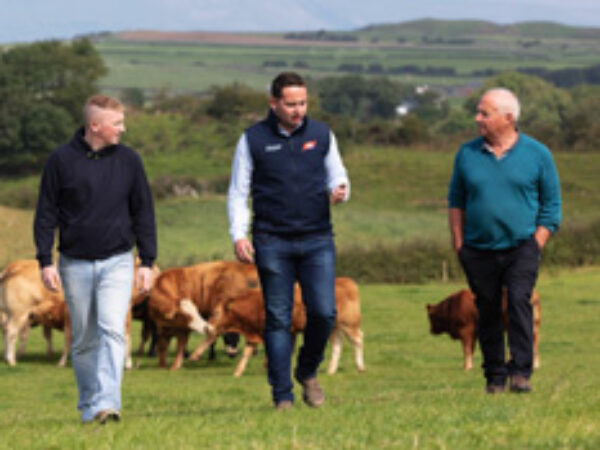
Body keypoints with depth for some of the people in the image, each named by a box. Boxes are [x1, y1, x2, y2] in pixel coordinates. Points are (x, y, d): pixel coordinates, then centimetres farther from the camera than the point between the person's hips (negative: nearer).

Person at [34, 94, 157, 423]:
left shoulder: (128, 160, 3)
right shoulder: (61, 160, -2)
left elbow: (143, 213, 10)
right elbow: (46, 214, 2)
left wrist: (147, 262, 4)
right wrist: (45, 262, -4)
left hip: (116, 262, 0)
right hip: (75, 264, 0)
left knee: (112, 329, -17)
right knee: (83, 340, 7)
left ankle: (107, 402, -23)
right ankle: (88, 405, 20)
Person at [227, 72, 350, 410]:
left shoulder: (322, 135, 9)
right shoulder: (253, 139, 4)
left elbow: (337, 176, 19)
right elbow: (238, 192, 7)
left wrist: (340, 191, -6)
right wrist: (238, 234, -5)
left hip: (317, 239, 1)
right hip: (272, 242, -1)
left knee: (324, 312, -8)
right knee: (278, 318, -1)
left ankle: (308, 372, 19)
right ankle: (283, 396, 5)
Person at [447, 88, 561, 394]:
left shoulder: (537, 155, 1)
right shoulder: (467, 154, 6)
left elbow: (551, 205, 5)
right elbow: (456, 200, 14)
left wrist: (537, 245, -4)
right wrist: (458, 244, 6)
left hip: (521, 247, -2)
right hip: (479, 251, 3)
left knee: (519, 301, -18)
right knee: (488, 312, 4)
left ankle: (521, 372, -19)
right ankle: (494, 377, 13)